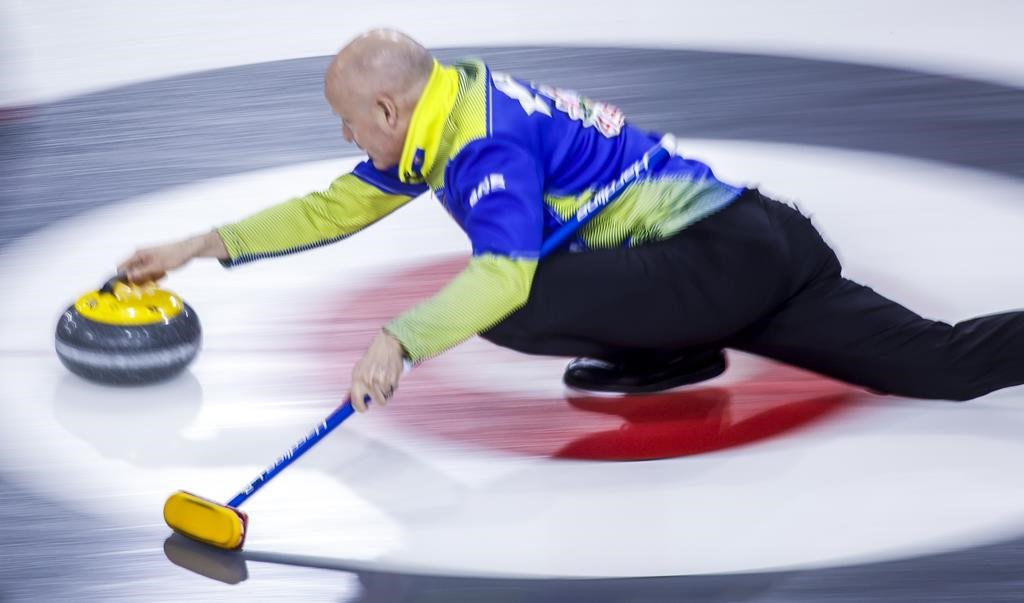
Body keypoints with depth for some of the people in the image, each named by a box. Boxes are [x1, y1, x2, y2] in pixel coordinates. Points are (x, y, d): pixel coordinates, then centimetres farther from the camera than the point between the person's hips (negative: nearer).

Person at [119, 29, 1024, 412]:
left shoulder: (487, 144, -17)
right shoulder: (447, 112, 14)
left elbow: (504, 277, -35)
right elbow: (337, 207, 23)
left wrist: (401, 339, -45)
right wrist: (204, 246, 20)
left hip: (720, 256, -12)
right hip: (761, 241, 12)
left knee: (515, 310, -21)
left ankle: (669, 355, -1)